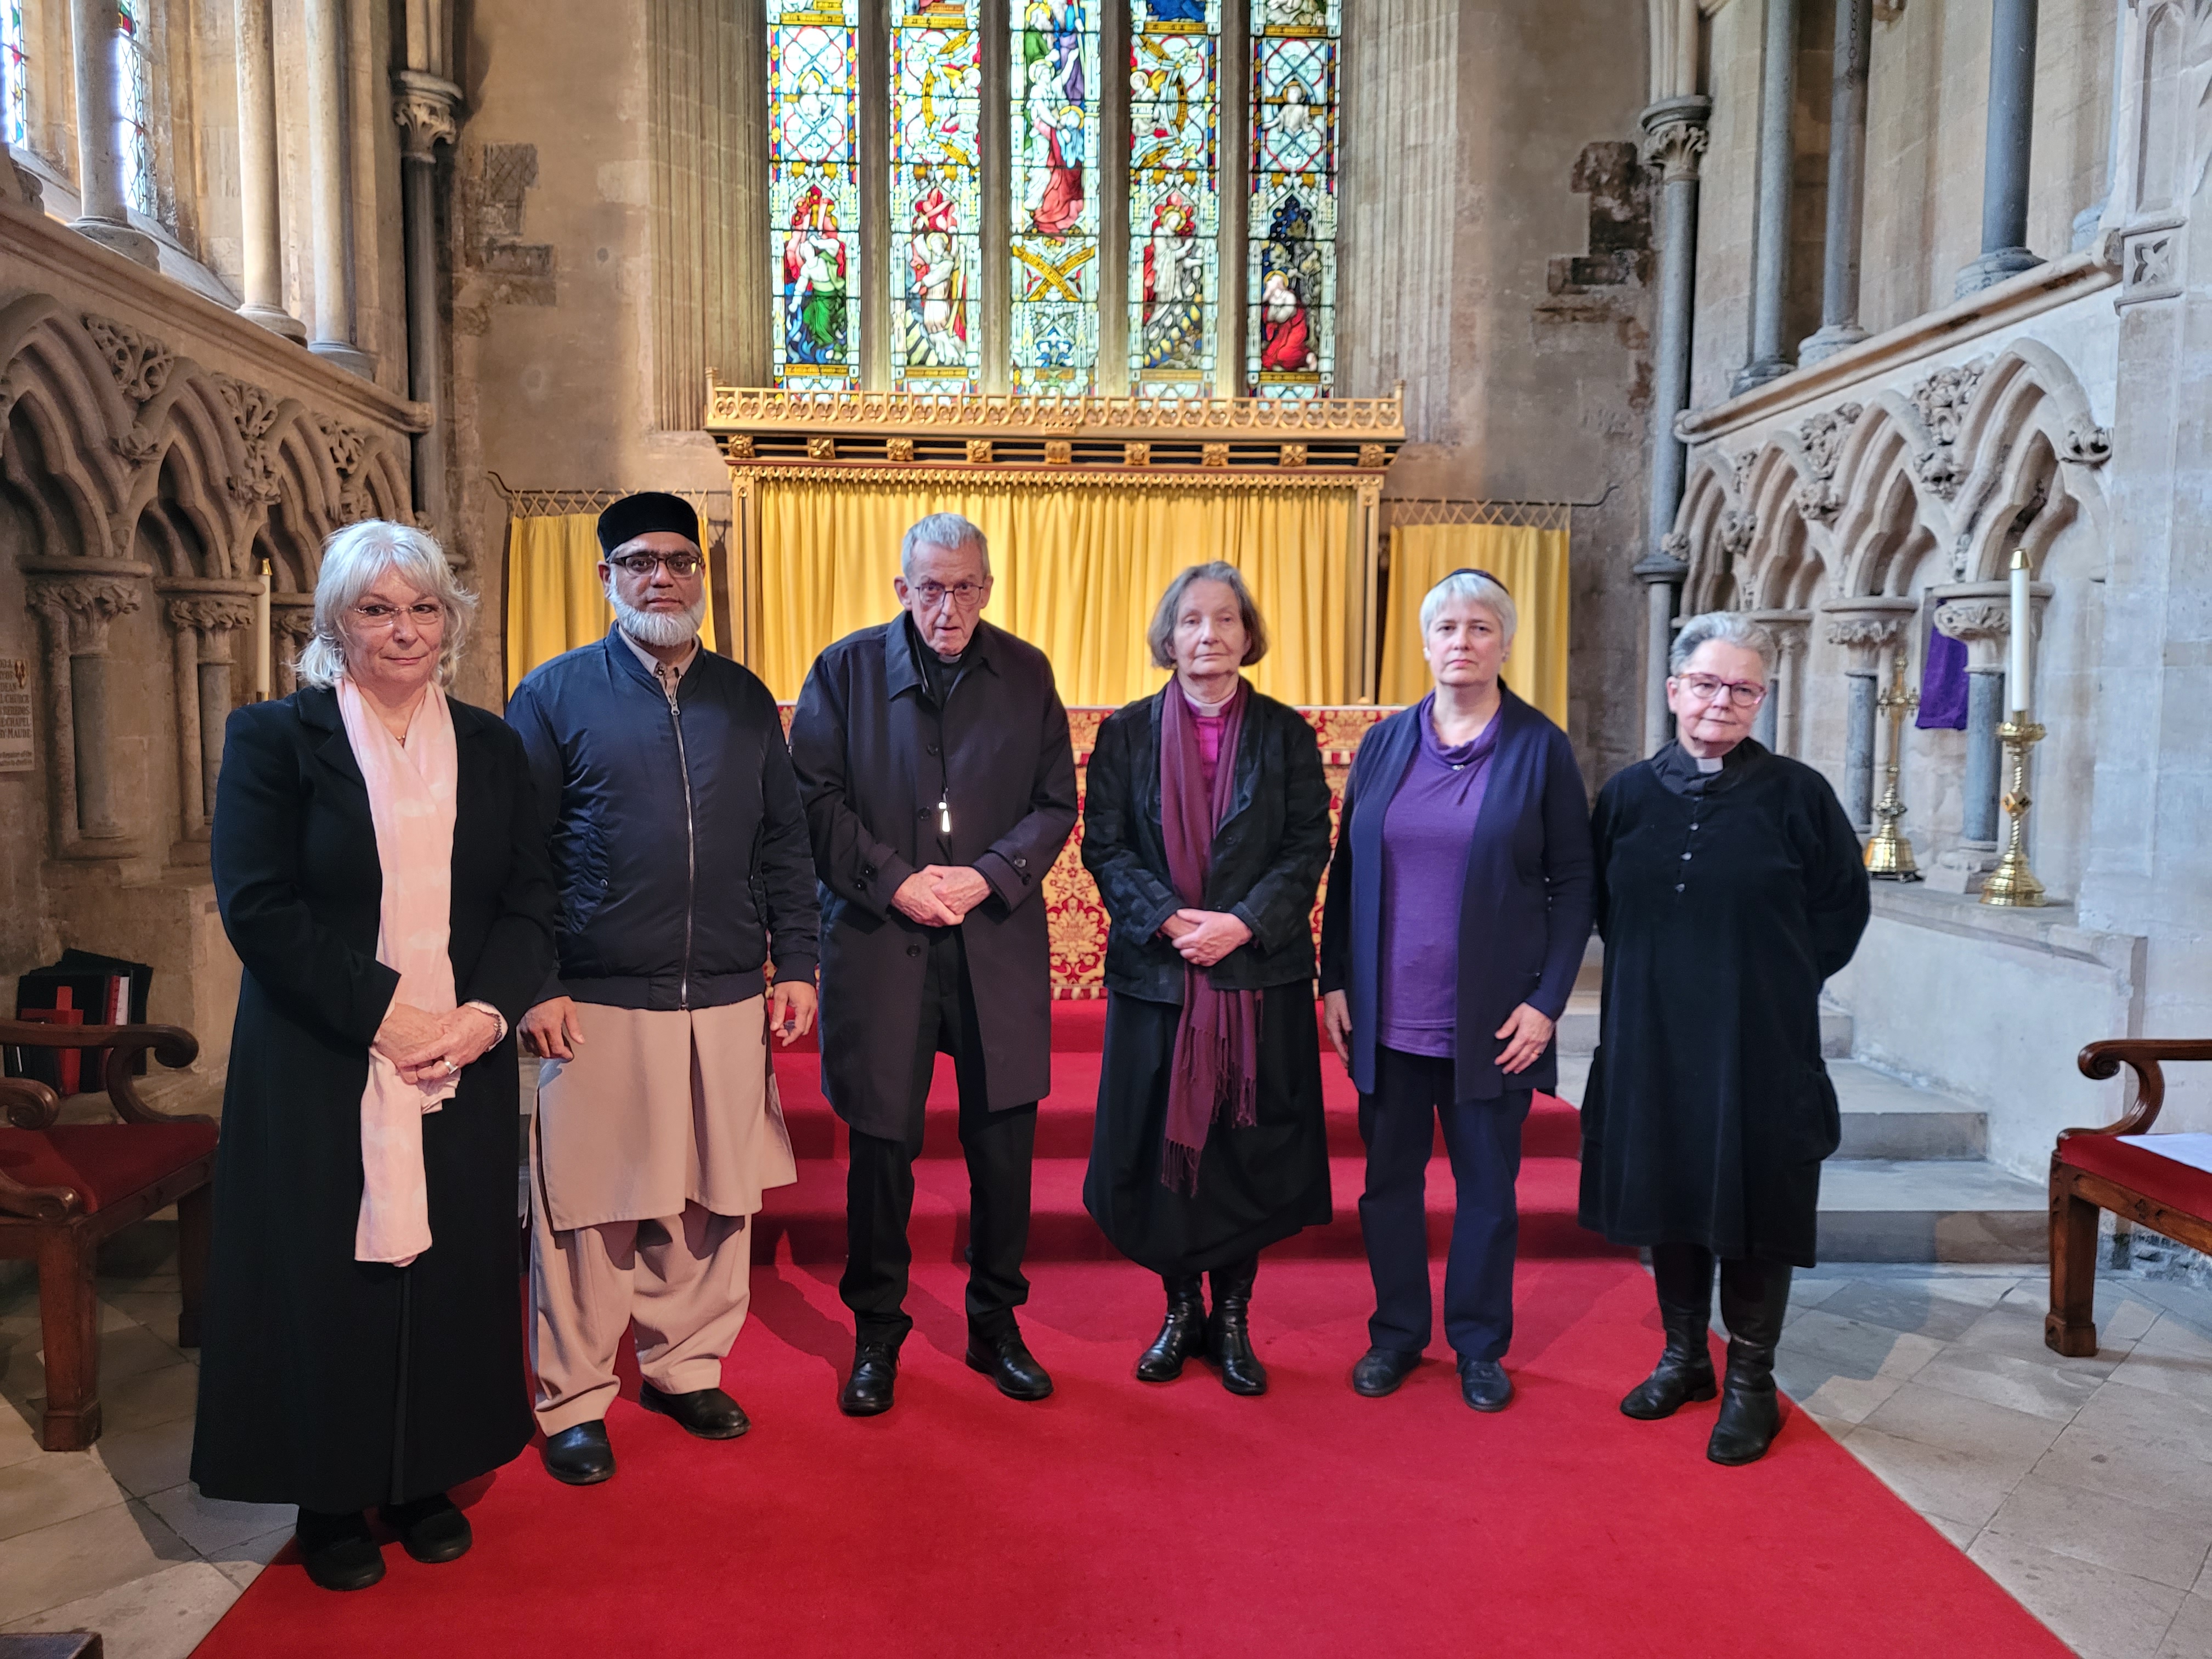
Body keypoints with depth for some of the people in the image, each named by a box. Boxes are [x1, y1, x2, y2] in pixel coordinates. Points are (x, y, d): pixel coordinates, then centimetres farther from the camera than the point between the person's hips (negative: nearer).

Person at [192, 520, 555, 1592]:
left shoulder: (490, 747, 8)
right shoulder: (273, 737, -2)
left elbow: (530, 901, 5)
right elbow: (257, 906, -10)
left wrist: (489, 1011, -11)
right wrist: (384, 1013, -17)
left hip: (462, 1067, 3)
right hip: (320, 1072, -3)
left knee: (450, 1267, 10)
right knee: (329, 1277, 6)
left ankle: (425, 1479, 29)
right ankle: (331, 1499, 25)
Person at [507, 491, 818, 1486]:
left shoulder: (744, 698, 12)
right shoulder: (555, 694, 2)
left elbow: (784, 845, 13)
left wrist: (795, 963, 6)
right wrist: (534, 986, -7)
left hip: (728, 1000, 3)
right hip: (597, 1003, -3)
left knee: (715, 1199, 11)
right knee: (587, 1204, 5)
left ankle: (686, 1367, 30)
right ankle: (574, 1401, 22)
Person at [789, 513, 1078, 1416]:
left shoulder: (1026, 674, 7)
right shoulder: (845, 668, 3)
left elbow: (1056, 804, 5)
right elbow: (816, 799, -1)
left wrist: (987, 877, -10)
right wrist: (895, 881, -12)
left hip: (998, 944, 2)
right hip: (878, 941, -1)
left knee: (1003, 1144, 8)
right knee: (882, 1145, 6)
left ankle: (997, 1323, 27)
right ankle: (876, 1335, 24)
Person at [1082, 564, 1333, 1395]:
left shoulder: (1285, 733, 4)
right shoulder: (1126, 732, 4)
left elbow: (1308, 848, -1)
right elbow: (1104, 847, -1)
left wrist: (1243, 922, -15)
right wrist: (1171, 918, -15)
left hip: (1260, 975, 0)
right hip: (1156, 976, 0)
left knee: (1248, 1148, 5)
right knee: (1163, 1144, 6)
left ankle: (1232, 1317, 22)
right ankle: (1181, 1309, 25)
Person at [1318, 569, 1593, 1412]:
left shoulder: (1541, 748, -3)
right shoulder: (1384, 743, 5)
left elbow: (1573, 884, -2)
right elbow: (1347, 868, 8)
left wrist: (1547, 1001, -9)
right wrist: (1335, 979, 2)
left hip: (1491, 1018, -2)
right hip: (1390, 1015, 3)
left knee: (1487, 1184, 10)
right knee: (1390, 1178, 12)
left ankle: (1480, 1345, 27)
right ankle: (1397, 1334, 29)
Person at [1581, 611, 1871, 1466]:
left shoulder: (1796, 795, -5)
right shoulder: (1629, 794, 4)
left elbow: (1841, 910, 3)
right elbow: (1603, 907, 14)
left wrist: (1775, 979, 1)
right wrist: (1661, 969, 6)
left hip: (1760, 1045, -3)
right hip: (1650, 1040, 3)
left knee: (1752, 1205, 5)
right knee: (1668, 1198, 12)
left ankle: (1750, 1381, 21)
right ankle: (1684, 1356, 30)